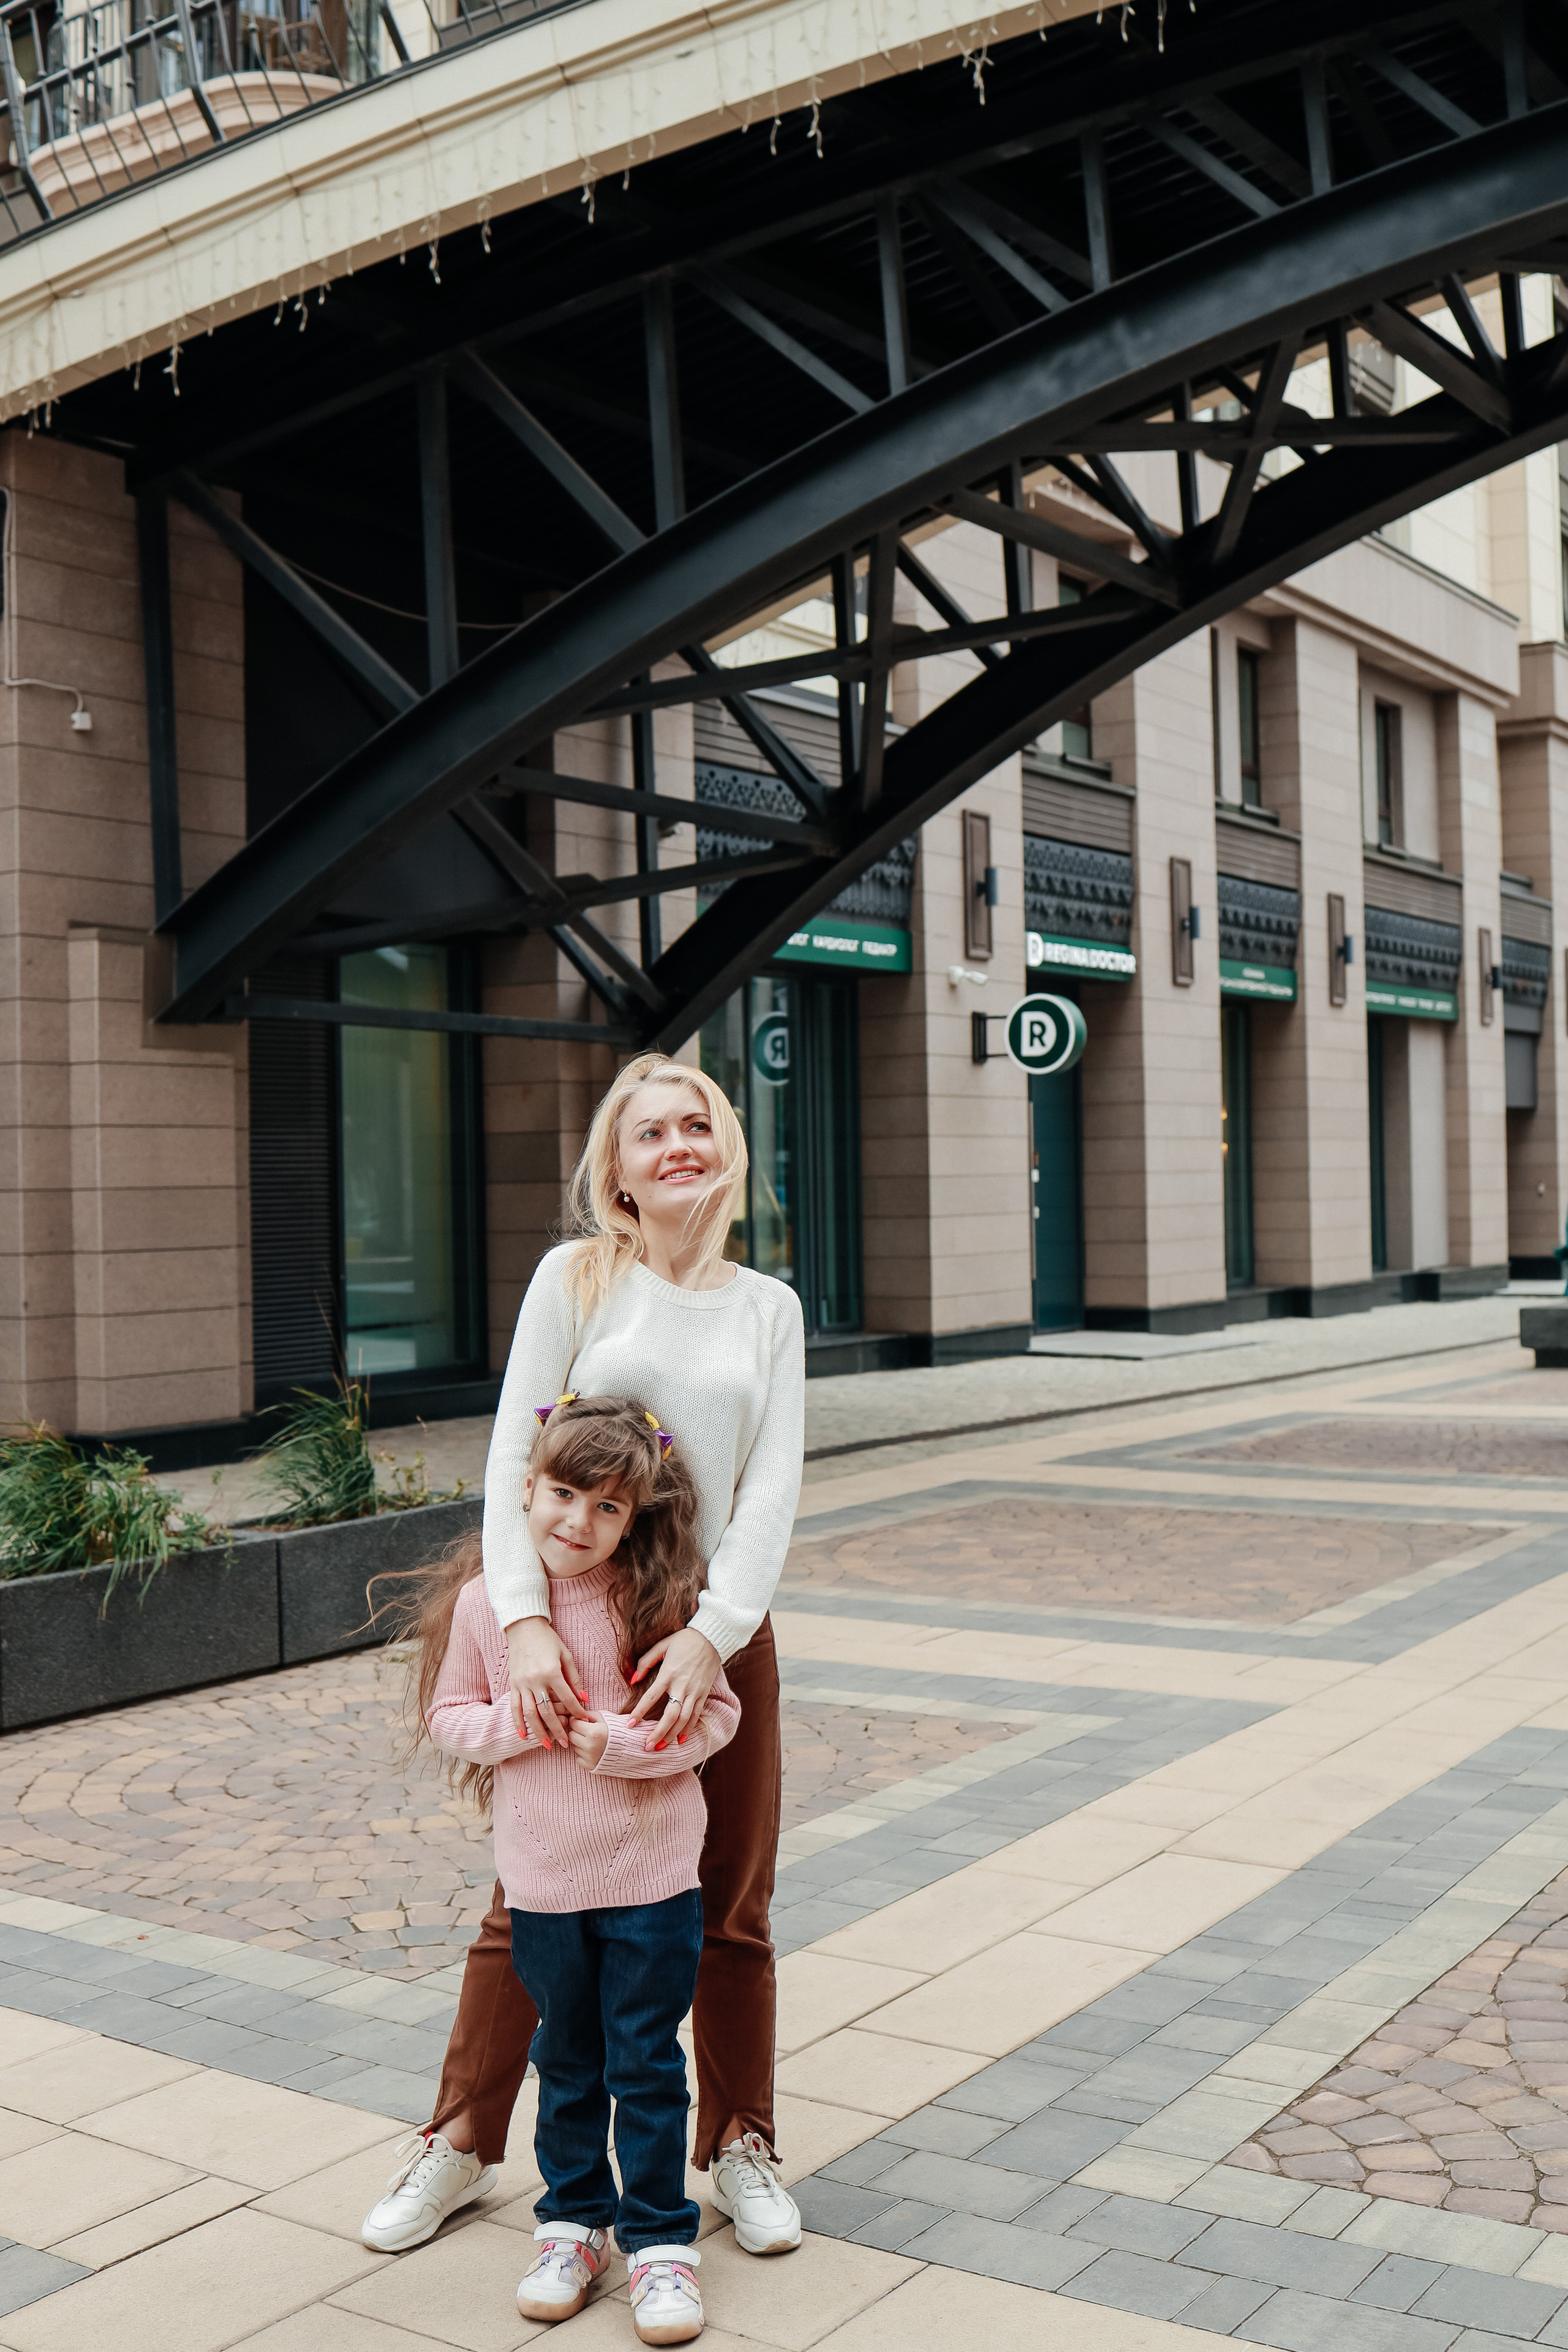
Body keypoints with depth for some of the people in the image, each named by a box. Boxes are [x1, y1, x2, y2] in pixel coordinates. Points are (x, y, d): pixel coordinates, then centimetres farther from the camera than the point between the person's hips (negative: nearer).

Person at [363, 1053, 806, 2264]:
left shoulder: (769, 1307, 4)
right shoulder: (575, 1278, -3)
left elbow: (773, 1486, -4)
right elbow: (513, 1458, -9)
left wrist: (715, 1631, -17)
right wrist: (525, 1621, -20)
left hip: (716, 1631, 2)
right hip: (574, 1631, -2)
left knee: (730, 1910, 11)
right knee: (532, 1900, 10)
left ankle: (740, 2145, 29)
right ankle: (462, 2142, 29)